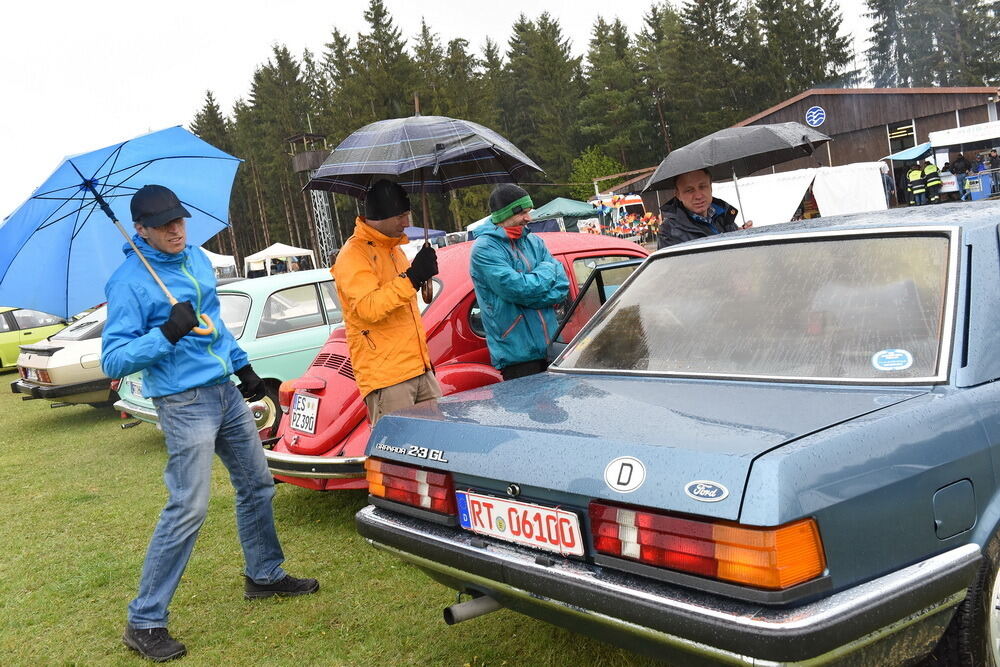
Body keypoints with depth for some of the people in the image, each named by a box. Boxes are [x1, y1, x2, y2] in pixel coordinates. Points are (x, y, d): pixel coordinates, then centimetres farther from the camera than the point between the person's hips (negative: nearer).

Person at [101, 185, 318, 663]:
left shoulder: (197, 258, 9)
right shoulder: (128, 282, -14)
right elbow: (112, 360, -17)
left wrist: (244, 368, 23)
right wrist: (166, 335, -30)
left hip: (226, 393, 8)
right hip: (184, 403, -8)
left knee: (257, 485, 16)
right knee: (189, 508, -10)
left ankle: (264, 575, 35)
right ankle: (144, 623, 2)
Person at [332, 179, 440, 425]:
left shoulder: (394, 248, 19)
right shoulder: (353, 255, -11)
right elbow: (369, 308, -24)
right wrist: (412, 277, -26)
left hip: (420, 368, 9)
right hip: (385, 376, -9)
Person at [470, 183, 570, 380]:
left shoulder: (534, 242, 12)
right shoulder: (484, 249, -9)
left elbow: (562, 286, 5)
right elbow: (518, 289, -20)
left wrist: (529, 294, -11)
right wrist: (548, 271, -3)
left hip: (551, 348, 6)